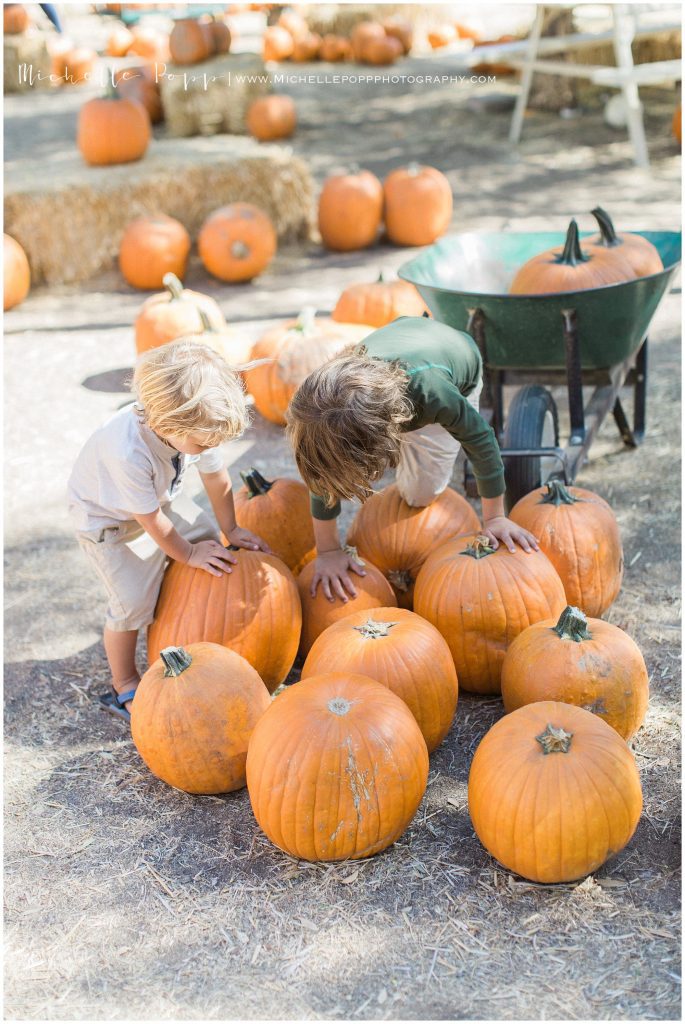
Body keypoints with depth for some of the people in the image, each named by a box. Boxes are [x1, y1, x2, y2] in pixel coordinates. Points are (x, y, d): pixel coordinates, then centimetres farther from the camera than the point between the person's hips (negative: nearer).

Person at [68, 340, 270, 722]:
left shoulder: (195, 425, -27)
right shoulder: (128, 452, -44)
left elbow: (217, 478, -7)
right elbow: (151, 521, -28)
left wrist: (231, 530, 4)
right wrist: (187, 554, -14)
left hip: (161, 497, 7)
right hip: (109, 518, -7)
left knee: (212, 547, 6)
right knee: (134, 600, -14)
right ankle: (125, 685, 9)